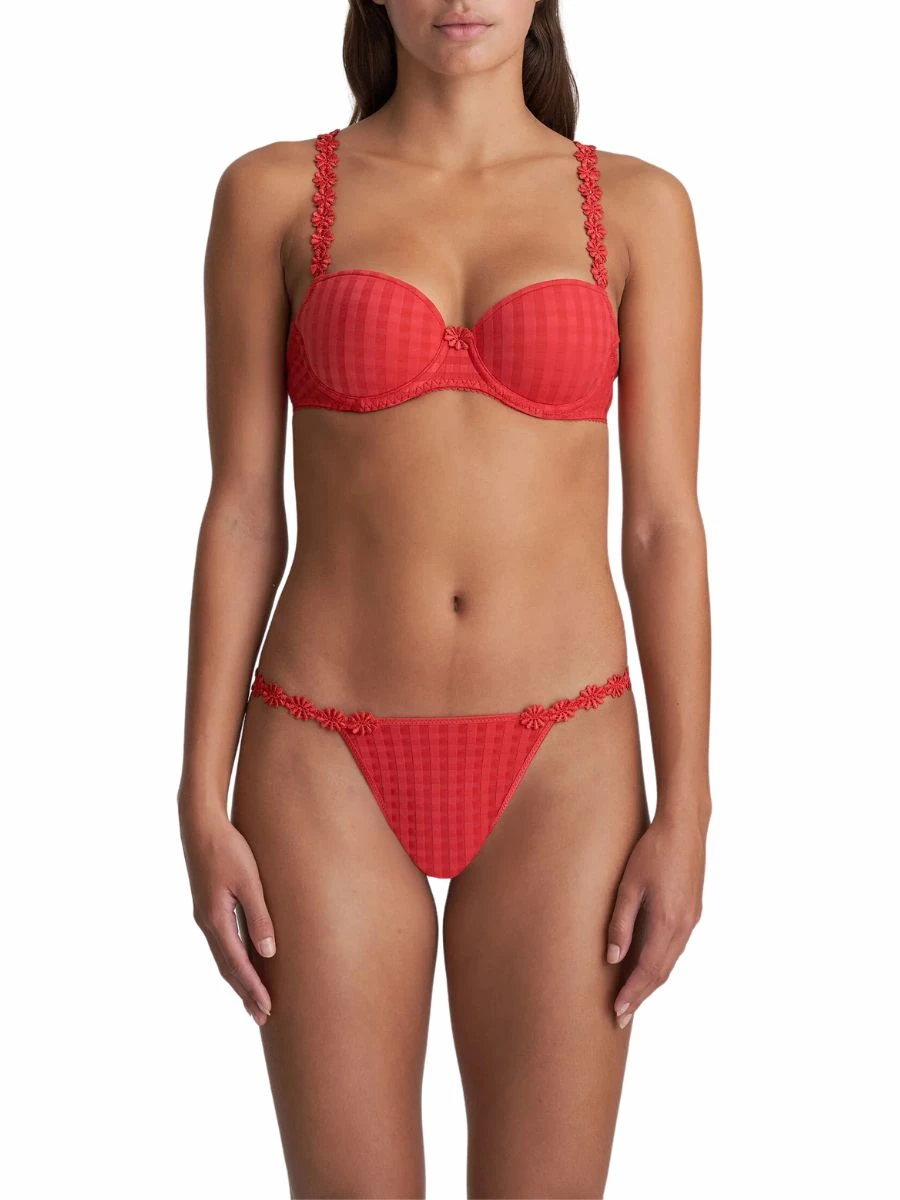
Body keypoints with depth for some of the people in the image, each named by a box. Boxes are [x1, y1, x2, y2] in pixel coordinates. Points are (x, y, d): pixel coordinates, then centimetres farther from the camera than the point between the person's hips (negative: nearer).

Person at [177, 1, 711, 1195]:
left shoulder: (639, 206, 2)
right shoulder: (272, 193, 1)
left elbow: (665, 525, 1)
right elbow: (243, 512, 1)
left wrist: (684, 817, -4)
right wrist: (202, 806, -3)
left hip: (555, 768, 1)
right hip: (333, 766, 0)